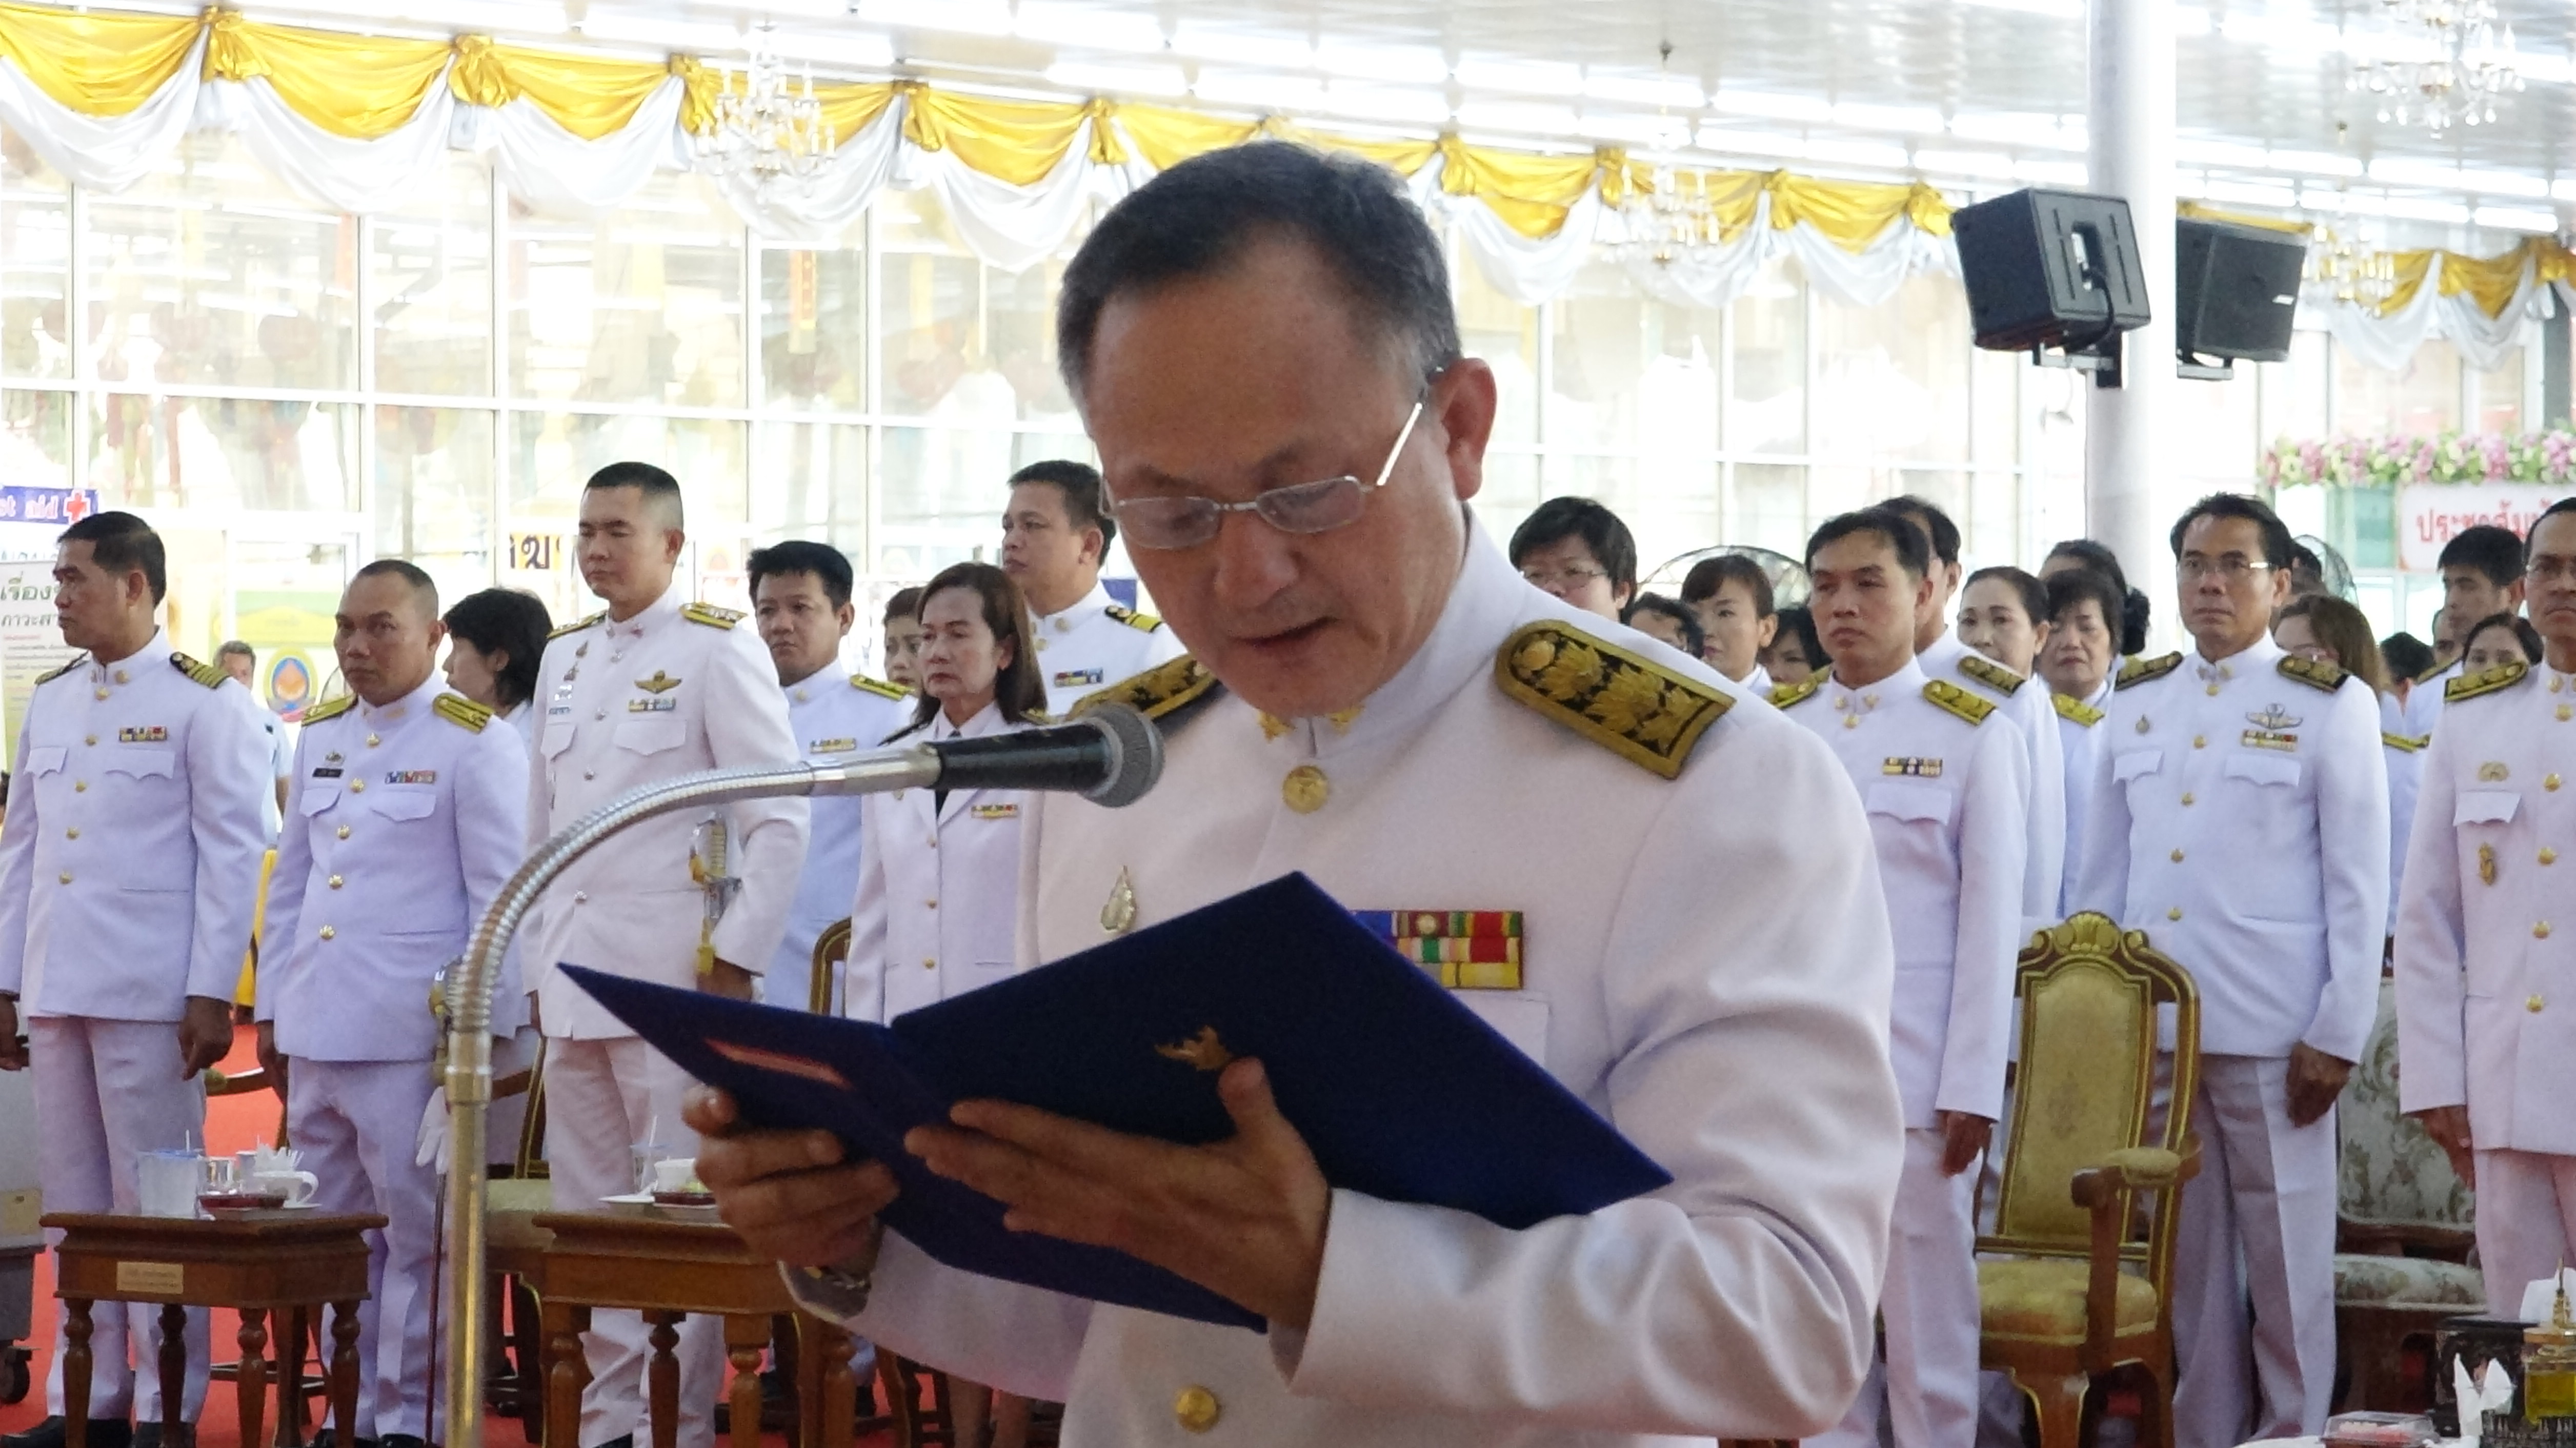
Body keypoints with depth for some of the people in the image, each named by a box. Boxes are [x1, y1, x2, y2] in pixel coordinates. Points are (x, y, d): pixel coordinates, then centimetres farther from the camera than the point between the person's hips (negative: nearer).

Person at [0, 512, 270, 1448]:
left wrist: (211, 995, -13)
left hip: (149, 992, -6)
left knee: (154, 1198, -3)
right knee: (75, 1200, 9)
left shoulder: (203, 703, -4)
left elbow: (231, 854, -7)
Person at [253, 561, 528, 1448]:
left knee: (415, 1236, -1)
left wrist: (478, 1029, -10)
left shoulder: (475, 744, -5)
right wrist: (272, 1010, 16)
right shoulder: (320, 738, 14)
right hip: (315, 1034, 6)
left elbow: (499, 897, -7)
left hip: (410, 1037, -6)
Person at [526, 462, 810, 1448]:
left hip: (673, 979, -7)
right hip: (573, 978, 7)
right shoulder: (564, 658, 15)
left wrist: (735, 959, -13)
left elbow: (780, 820, -8)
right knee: (588, 1217, 9)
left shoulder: (719, 649, -4)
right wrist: (540, 960, 16)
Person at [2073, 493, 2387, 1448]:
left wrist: (2338, 1036, -8)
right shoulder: (2136, 702, 12)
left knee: (2287, 1268, 1)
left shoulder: (2330, 705, 0)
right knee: (2189, 1265, 9)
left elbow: (2359, 888, -2)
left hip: (2272, 1035, -4)